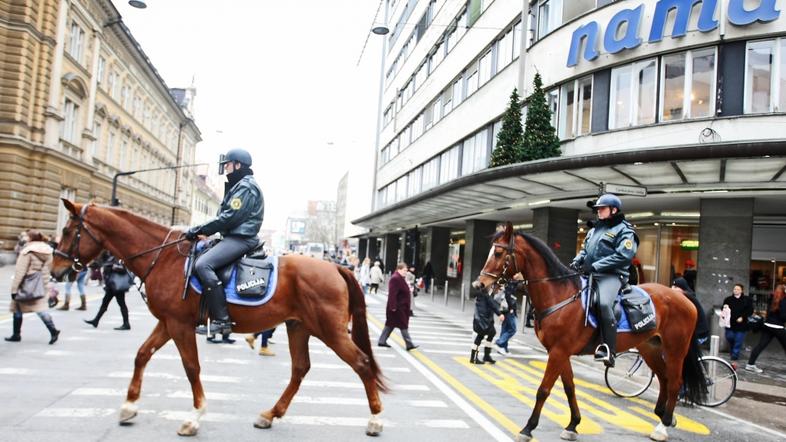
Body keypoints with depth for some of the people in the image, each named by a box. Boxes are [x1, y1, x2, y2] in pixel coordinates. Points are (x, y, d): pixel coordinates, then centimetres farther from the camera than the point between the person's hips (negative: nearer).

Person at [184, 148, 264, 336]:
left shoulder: (246, 187, -10)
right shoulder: (238, 186, 24)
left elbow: (228, 218, -18)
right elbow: (226, 217, 23)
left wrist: (198, 230, -13)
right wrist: (202, 230, 13)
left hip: (240, 239, -11)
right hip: (234, 237, 11)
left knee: (202, 265, -27)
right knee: (201, 262, 17)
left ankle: (221, 320, -28)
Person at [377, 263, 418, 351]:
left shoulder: (400, 278, 14)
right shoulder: (395, 279, -19)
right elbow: (392, 294, -25)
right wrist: (393, 306, -26)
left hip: (401, 307, 11)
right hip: (397, 308, -11)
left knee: (390, 325, 14)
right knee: (403, 325, -5)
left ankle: (382, 341, 20)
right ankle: (409, 344, 1)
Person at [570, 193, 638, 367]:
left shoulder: (624, 230, -1)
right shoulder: (595, 229, 24)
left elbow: (623, 256, -14)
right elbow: (585, 249, 29)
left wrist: (595, 266, -19)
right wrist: (578, 260, 5)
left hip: (611, 275, -9)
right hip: (589, 274, 9)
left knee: (604, 304, -33)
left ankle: (608, 350, -30)